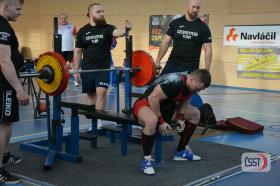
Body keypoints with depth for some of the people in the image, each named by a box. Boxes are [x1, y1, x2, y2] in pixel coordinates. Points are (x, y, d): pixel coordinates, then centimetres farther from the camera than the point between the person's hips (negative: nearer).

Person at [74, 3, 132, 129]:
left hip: (103, 68, -2)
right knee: (91, 94, 9)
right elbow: (78, 52, 6)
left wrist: (126, 30, -48)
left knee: (101, 92, -14)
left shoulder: (107, 28, -3)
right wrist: (76, 71, 4)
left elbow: (117, 32, -26)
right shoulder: (82, 31, 2)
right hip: (87, 69, 2)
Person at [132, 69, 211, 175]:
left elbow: (185, 100, 12)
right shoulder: (174, 82, -32)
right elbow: (152, 99, -31)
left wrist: (181, 118, -2)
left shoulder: (190, 84, -5)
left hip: (164, 106, 9)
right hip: (146, 104, -9)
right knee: (152, 121, -44)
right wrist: (161, 121, -25)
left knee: (195, 114, 11)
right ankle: (146, 161, -26)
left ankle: (181, 151, 17)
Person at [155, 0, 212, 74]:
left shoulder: (203, 27, 1)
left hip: (191, 68, -1)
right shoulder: (175, 23, 4)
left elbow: (208, 49, 0)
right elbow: (166, 42, 5)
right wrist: (157, 62, -1)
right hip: (172, 65, 2)